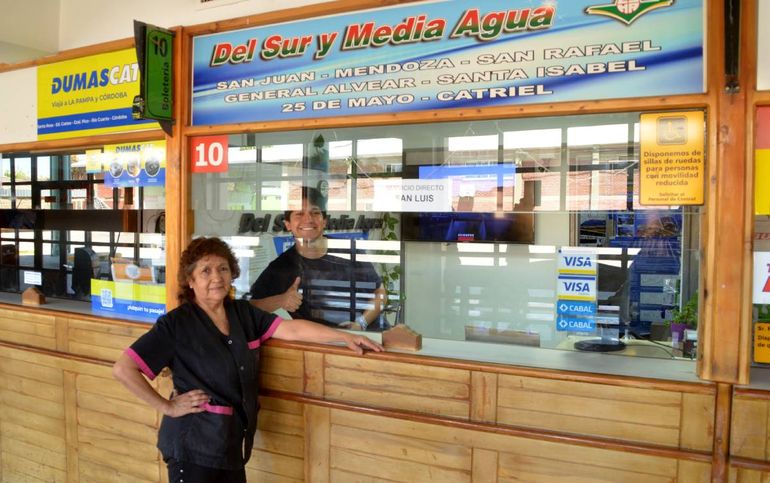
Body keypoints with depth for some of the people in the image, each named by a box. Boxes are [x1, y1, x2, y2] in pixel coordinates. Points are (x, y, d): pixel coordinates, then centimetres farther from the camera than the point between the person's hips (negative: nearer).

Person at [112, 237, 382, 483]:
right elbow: (123, 369, -15)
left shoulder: (243, 313, 4)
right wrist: (167, 407, -14)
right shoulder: (176, 323, -12)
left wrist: (346, 337, -7)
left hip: (232, 442, 5)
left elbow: (291, 330, -1)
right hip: (193, 445, -5)